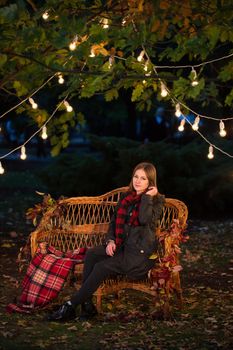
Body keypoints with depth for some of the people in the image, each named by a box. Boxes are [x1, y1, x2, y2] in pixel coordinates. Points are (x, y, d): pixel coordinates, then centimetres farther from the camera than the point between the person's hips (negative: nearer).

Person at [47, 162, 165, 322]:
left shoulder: (157, 200, -1)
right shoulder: (125, 197, 15)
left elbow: (145, 220, -21)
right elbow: (114, 222, 17)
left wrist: (147, 197, -14)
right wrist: (111, 240, 0)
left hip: (140, 253, -6)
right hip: (122, 246, 6)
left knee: (102, 266, -24)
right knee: (91, 254, -21)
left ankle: (70, 306, -20)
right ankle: (87, 305, -24)